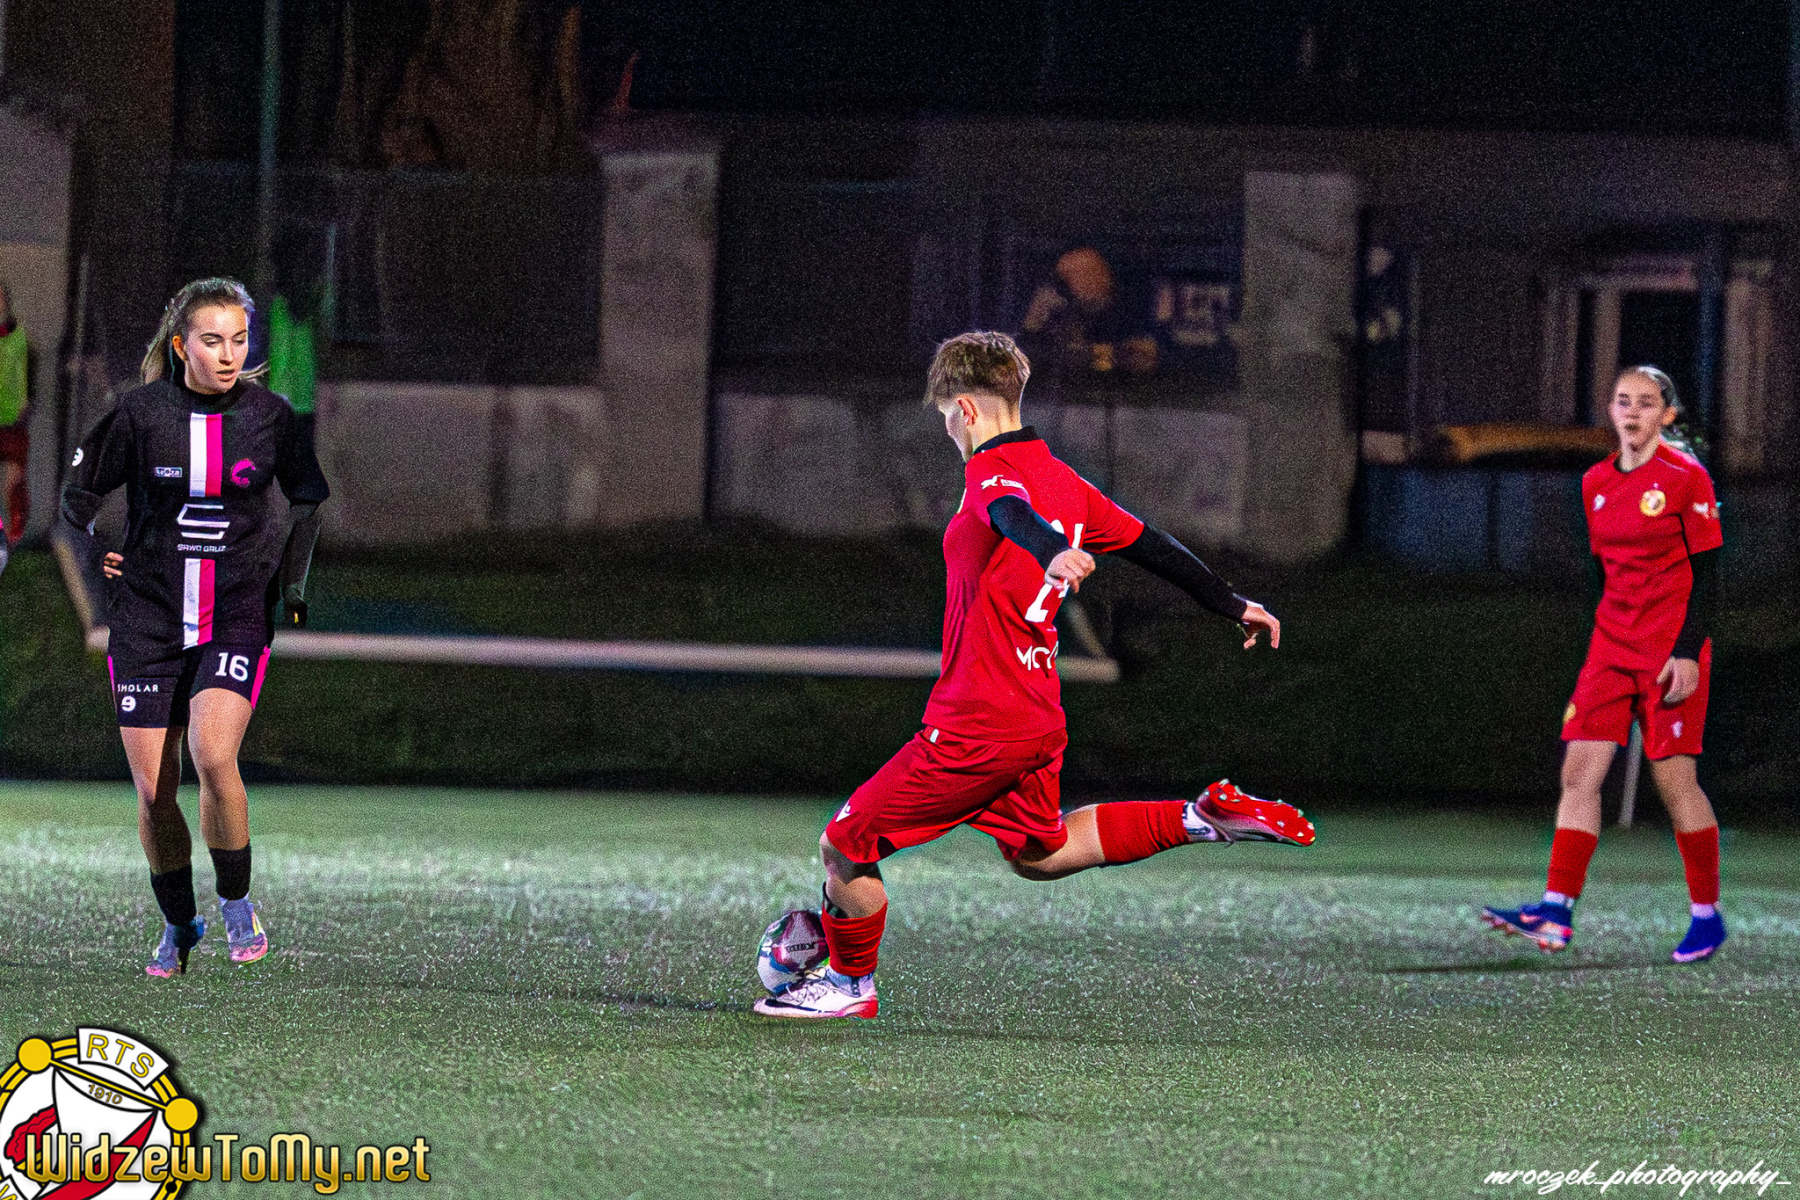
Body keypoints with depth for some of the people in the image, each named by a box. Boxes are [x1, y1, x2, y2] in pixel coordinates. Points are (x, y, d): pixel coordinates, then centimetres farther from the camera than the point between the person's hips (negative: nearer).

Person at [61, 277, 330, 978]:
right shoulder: (141, 413, -6)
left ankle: (236, 902, -2)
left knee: (213, 757, -23)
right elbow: (80, 492, 9)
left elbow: (308, 499, 15)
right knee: (153, 790, 1)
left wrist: (293, 581, 11)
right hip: (147, 623, 1)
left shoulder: (269, 416, -3)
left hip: (237, 620, -1)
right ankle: (178, 926, 22)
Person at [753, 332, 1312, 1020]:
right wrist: (1234, 607, 36)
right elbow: (1150, 546, 23)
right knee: (1037, 854, 30)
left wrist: (1052, 552, -59)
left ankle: (849, 984, 16)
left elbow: (1013, 514, -36)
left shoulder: (992, 469, -12)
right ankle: (1200, 819, 22)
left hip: (978, 724, -9)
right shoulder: (1064, 483, 13)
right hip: (1039, 718, 9)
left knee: (845, 846, 2)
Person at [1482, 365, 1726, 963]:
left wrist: (1688, 651, -15)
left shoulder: (1685, 477, -8)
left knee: (1674, 779, -4)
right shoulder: (1596, 483, 10)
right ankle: (1557, 913, -11)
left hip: (1672, 651, -6)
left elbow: (1706, 574, -8)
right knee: (1579, 771, -6)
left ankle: (1706, 913, 11)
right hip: (1612, 644, 6)